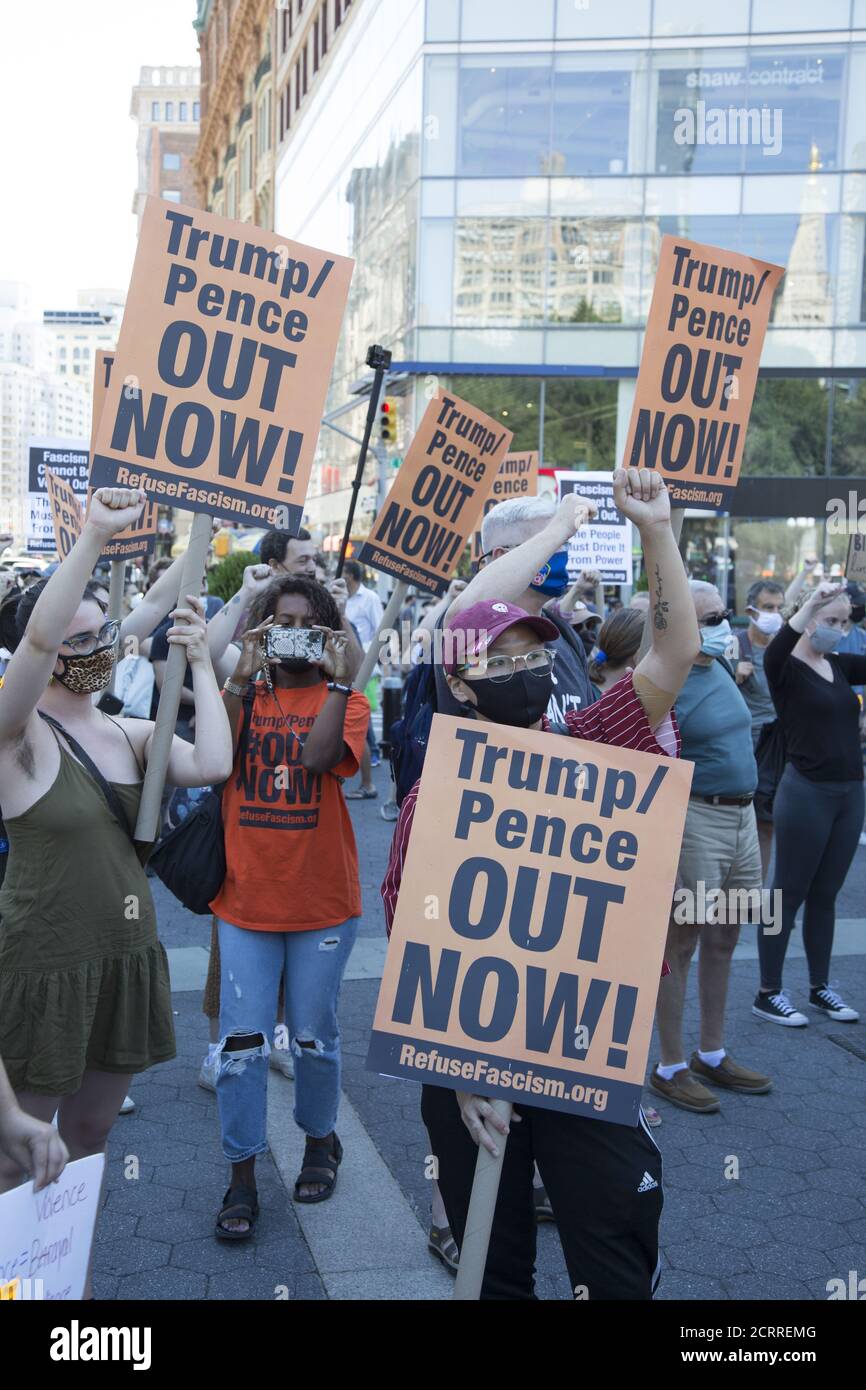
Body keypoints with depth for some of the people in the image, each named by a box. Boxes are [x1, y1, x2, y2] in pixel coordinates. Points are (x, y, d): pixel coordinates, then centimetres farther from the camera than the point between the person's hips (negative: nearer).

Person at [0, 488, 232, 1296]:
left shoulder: (130, 734, 6)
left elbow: (212, 765, -11)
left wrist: (200, 664, -7)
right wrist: (95, 536, -36)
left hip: (126, 958, 6)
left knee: (89, 1139, 21)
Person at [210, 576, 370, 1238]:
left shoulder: (343, 699, 0)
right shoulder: (242, 694, 6)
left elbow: (320, 755, -22)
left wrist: (339, 677, -16)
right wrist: (242, 676, -11)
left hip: (323, 901, -1)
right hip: (246, 899, 1)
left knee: (314, 1038, 12)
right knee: (241, 1041, 2)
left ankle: (321, 1140, 36)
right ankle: (242, 1179, 16)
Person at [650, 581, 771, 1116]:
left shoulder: (720, 670, 11)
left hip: (743, 816, 9)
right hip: (696, 818, -9)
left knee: (723, 940, 16)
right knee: (681, 944, 2)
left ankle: (713, 1056, 30)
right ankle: (671, 1068, 14)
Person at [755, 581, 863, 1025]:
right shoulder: (788, 669, -9)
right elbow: (773, 652, -32)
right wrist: (807, 605, -40)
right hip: (807, 792, -6)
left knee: (825, 895, 16)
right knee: (789, 894, 2)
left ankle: (820, 988, 27)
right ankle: (768, 994, 12)